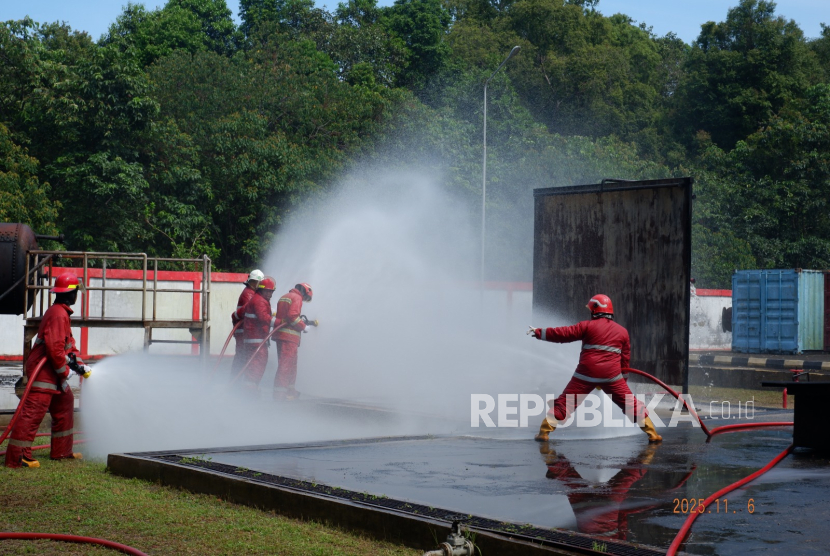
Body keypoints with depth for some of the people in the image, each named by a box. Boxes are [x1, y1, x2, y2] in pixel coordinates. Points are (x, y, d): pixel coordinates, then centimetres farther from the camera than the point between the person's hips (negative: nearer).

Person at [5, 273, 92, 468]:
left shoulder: (61, 312, 18)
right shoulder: (58, 314, -17)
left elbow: (68, 343, 23)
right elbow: (55, 349, -24)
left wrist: (79, 365, 12)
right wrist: (64, 373, -16)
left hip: (51, 372, 11)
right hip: (43, 371, -11)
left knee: (65, 403, 20)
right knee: (33, 412, -13)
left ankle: (61, 451, 27)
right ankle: (16, 457, -14)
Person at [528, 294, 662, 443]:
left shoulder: (588, 326, 1)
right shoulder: (622, 331, 12)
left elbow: (564, 334, -2)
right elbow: (625, 358, 17)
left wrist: (539, 332, 7)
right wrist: (622, 374, 29)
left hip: (587, 373, -2)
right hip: (612, 375, 2)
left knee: (565, 401, 5)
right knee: (631, 403, 11)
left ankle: (544, 432, 1)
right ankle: (652, 433, 9)